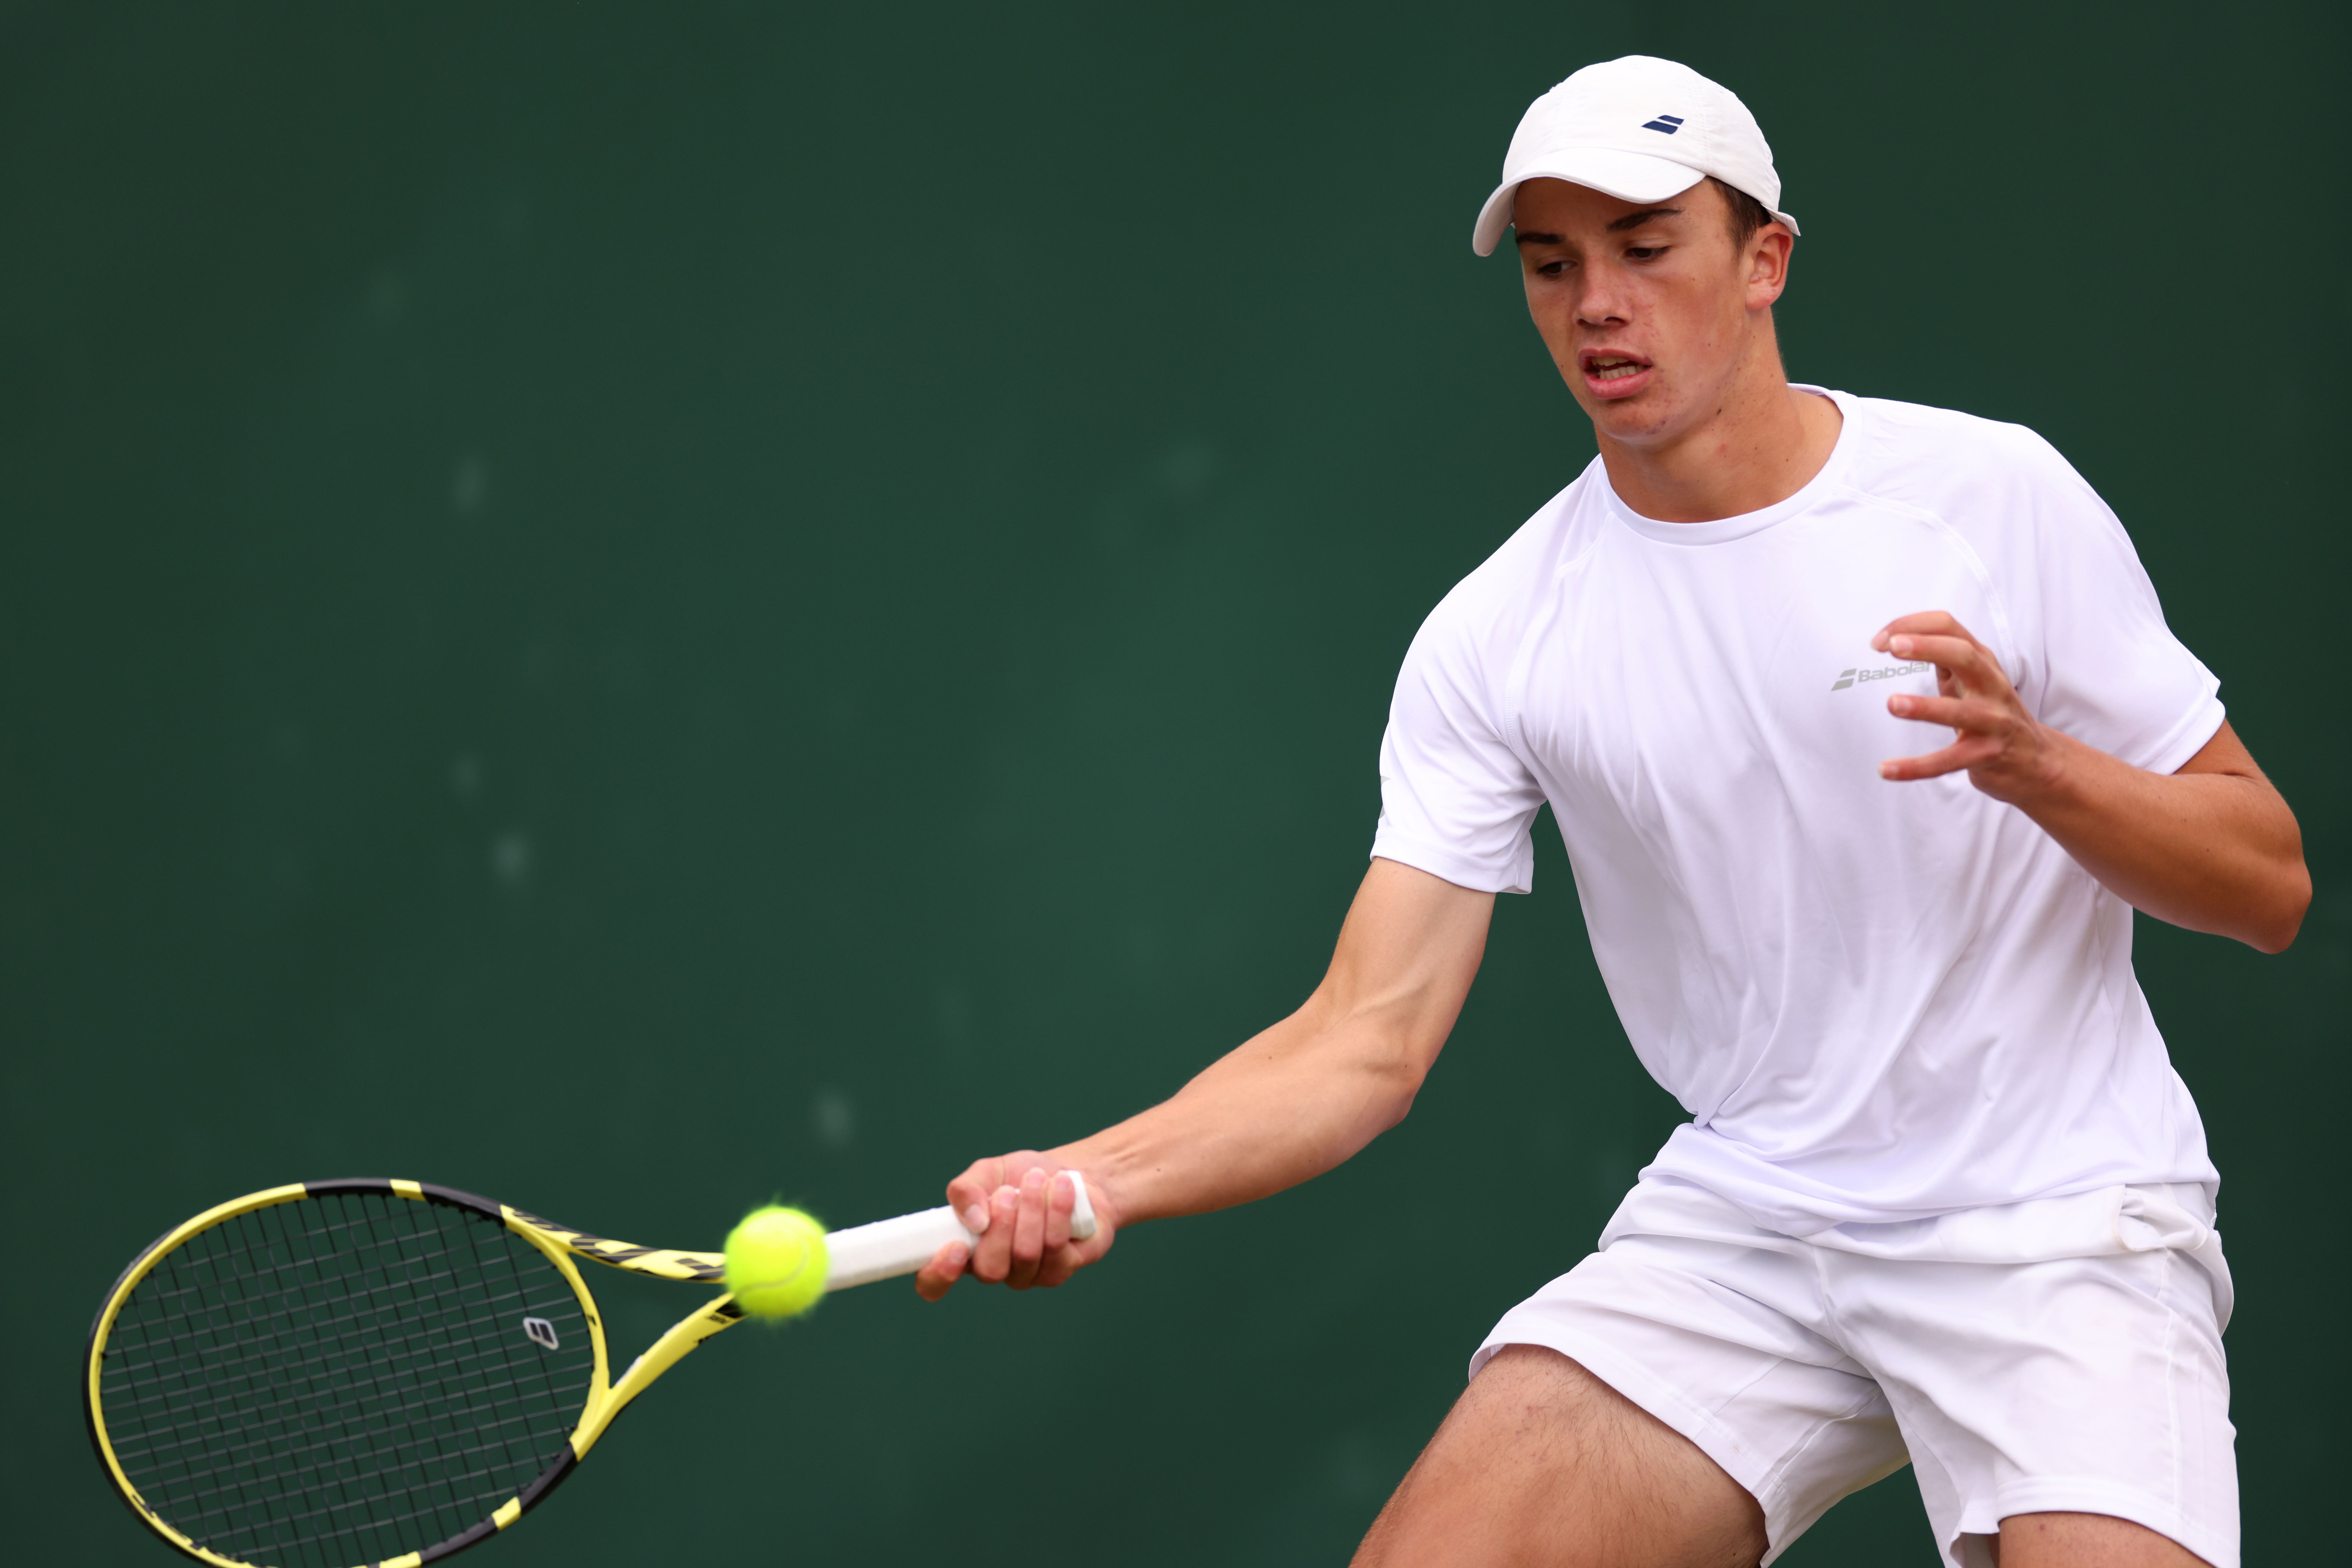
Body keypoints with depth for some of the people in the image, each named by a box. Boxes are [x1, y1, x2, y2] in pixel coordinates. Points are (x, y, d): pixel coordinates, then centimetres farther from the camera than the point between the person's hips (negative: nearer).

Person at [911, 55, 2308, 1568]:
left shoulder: (1994, 492, -5)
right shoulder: (1493, 639, 0)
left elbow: (2271, 886, -1)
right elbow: (1370, 1036, -6)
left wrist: (2032, 762, -20)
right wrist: (1094, 1179, -23)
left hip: (2057, 1216, -2)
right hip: (1740, 1221, 2)